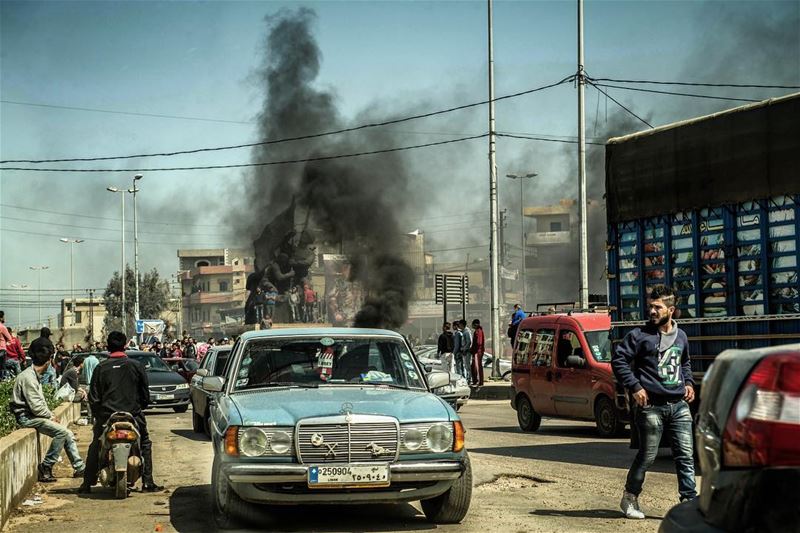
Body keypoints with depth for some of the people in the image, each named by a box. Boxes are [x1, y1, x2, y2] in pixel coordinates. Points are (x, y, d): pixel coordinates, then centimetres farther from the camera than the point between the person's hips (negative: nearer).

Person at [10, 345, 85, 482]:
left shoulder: (34, 375, 16)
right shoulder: (28, 377, -18)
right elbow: (36, 407, -22)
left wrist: (50, 415, 5)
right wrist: (50, 416, -7)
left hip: (34, 415, 10)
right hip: (27, 417, -10)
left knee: (68, 435, 3)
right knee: (62, 431, -23)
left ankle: (80, 468, 6)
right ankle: (46, 467, -15)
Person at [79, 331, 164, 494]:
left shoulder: (101, 368, -1)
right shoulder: (136, 366, -1)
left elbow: (93, 396, -1)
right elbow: (145, 394, 5)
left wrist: (97, 414, 14)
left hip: (106, 416, 0)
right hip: (133, 414, 0)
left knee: (95, 448, 17)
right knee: (145, 444, 17)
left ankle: (87, 484, 14)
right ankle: (147, 483, 9)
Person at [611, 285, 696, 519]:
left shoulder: (681, 336, 14)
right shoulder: (640, 335, -4)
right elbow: (618, 359, -6)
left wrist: (688, 383, 13)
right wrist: (635, 387, -11)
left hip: (679, 405, 5)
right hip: (652, 405, -5)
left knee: (686, 455, 1)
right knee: (647, 455, 1)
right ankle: (630, 499, 18)